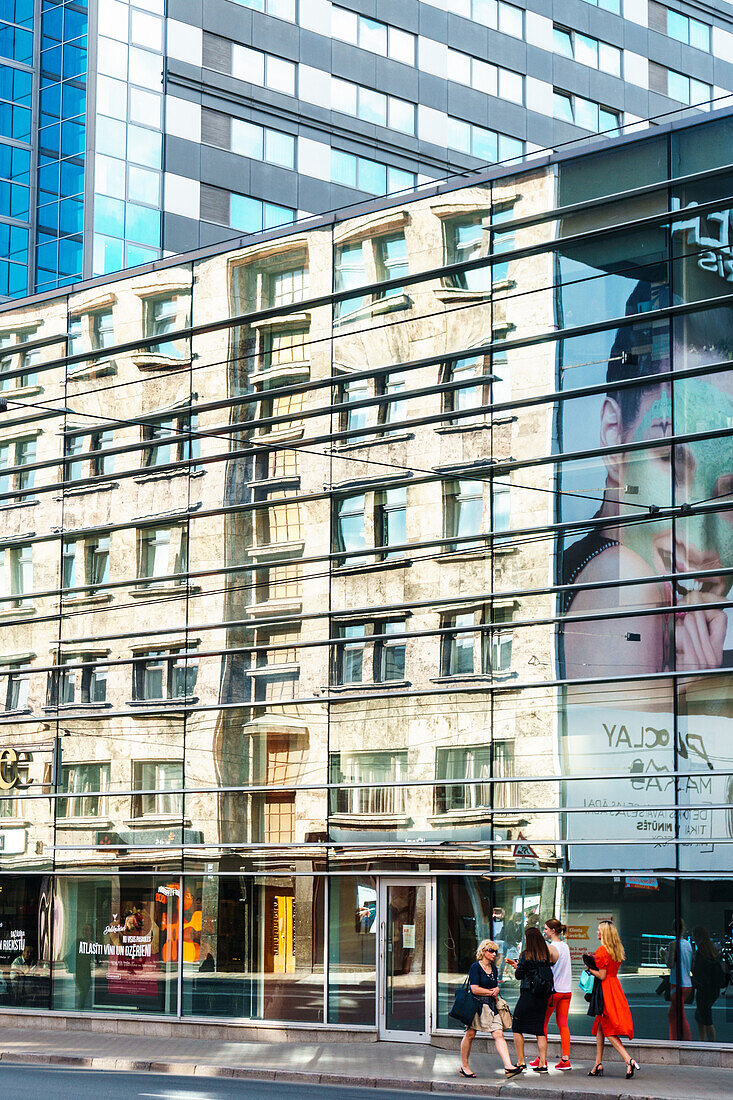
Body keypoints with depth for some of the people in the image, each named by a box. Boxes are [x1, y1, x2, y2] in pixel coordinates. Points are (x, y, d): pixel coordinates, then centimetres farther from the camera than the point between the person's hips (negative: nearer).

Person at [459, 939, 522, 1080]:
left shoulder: (494, 969, 15)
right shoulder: (475, 967, -8)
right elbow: (474, 989, -15)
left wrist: (496, 990, 2)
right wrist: (492, 992, -6)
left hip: (491, 1006, 6)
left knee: (499, 1035, -7)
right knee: (470, 1035, 3)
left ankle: (508, 1066, -17)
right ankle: (464, 1067, 15)